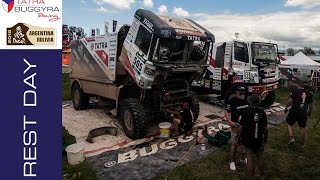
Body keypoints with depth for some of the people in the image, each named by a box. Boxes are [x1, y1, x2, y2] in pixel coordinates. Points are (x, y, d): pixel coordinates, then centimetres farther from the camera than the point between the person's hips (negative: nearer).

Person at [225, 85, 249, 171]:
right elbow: (226, 111, -13)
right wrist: (229, 121, -28)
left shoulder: (247, 99, 2)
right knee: (234, 144, -3)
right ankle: (232, 162, 10)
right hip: (236, 124, -6)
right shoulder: (231, 101, -15)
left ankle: (243, 158, 36)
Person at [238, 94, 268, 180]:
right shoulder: (262, 112, -8)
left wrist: (239, 137, 0)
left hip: (248, 140, -3)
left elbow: (240, 128, -15)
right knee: (260, 158, 19)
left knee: (250, 159, 6)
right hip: (259, 140, 3)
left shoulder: (246, 113, -17)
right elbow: (265, 128, -2)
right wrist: (265, 138, 14)